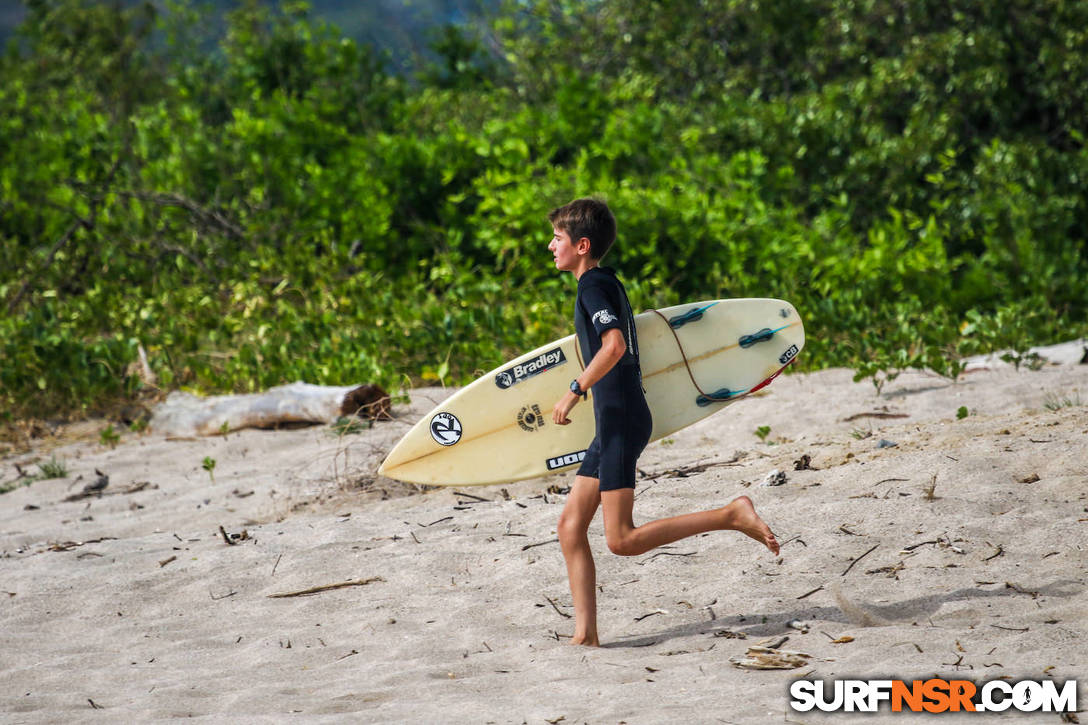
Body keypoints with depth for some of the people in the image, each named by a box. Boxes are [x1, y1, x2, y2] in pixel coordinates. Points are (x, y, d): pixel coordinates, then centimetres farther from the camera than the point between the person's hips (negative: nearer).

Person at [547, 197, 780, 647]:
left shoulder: (594, 285, -11)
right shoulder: (607, 283, 18)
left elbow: (615, 344, -26)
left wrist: (576, 390, -21)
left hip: (621, 420, -10)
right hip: (616, 422, 10)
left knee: (622, 540, -13)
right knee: (570, 524, 6)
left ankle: (733, 515, -12)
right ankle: (585, 634, 3)